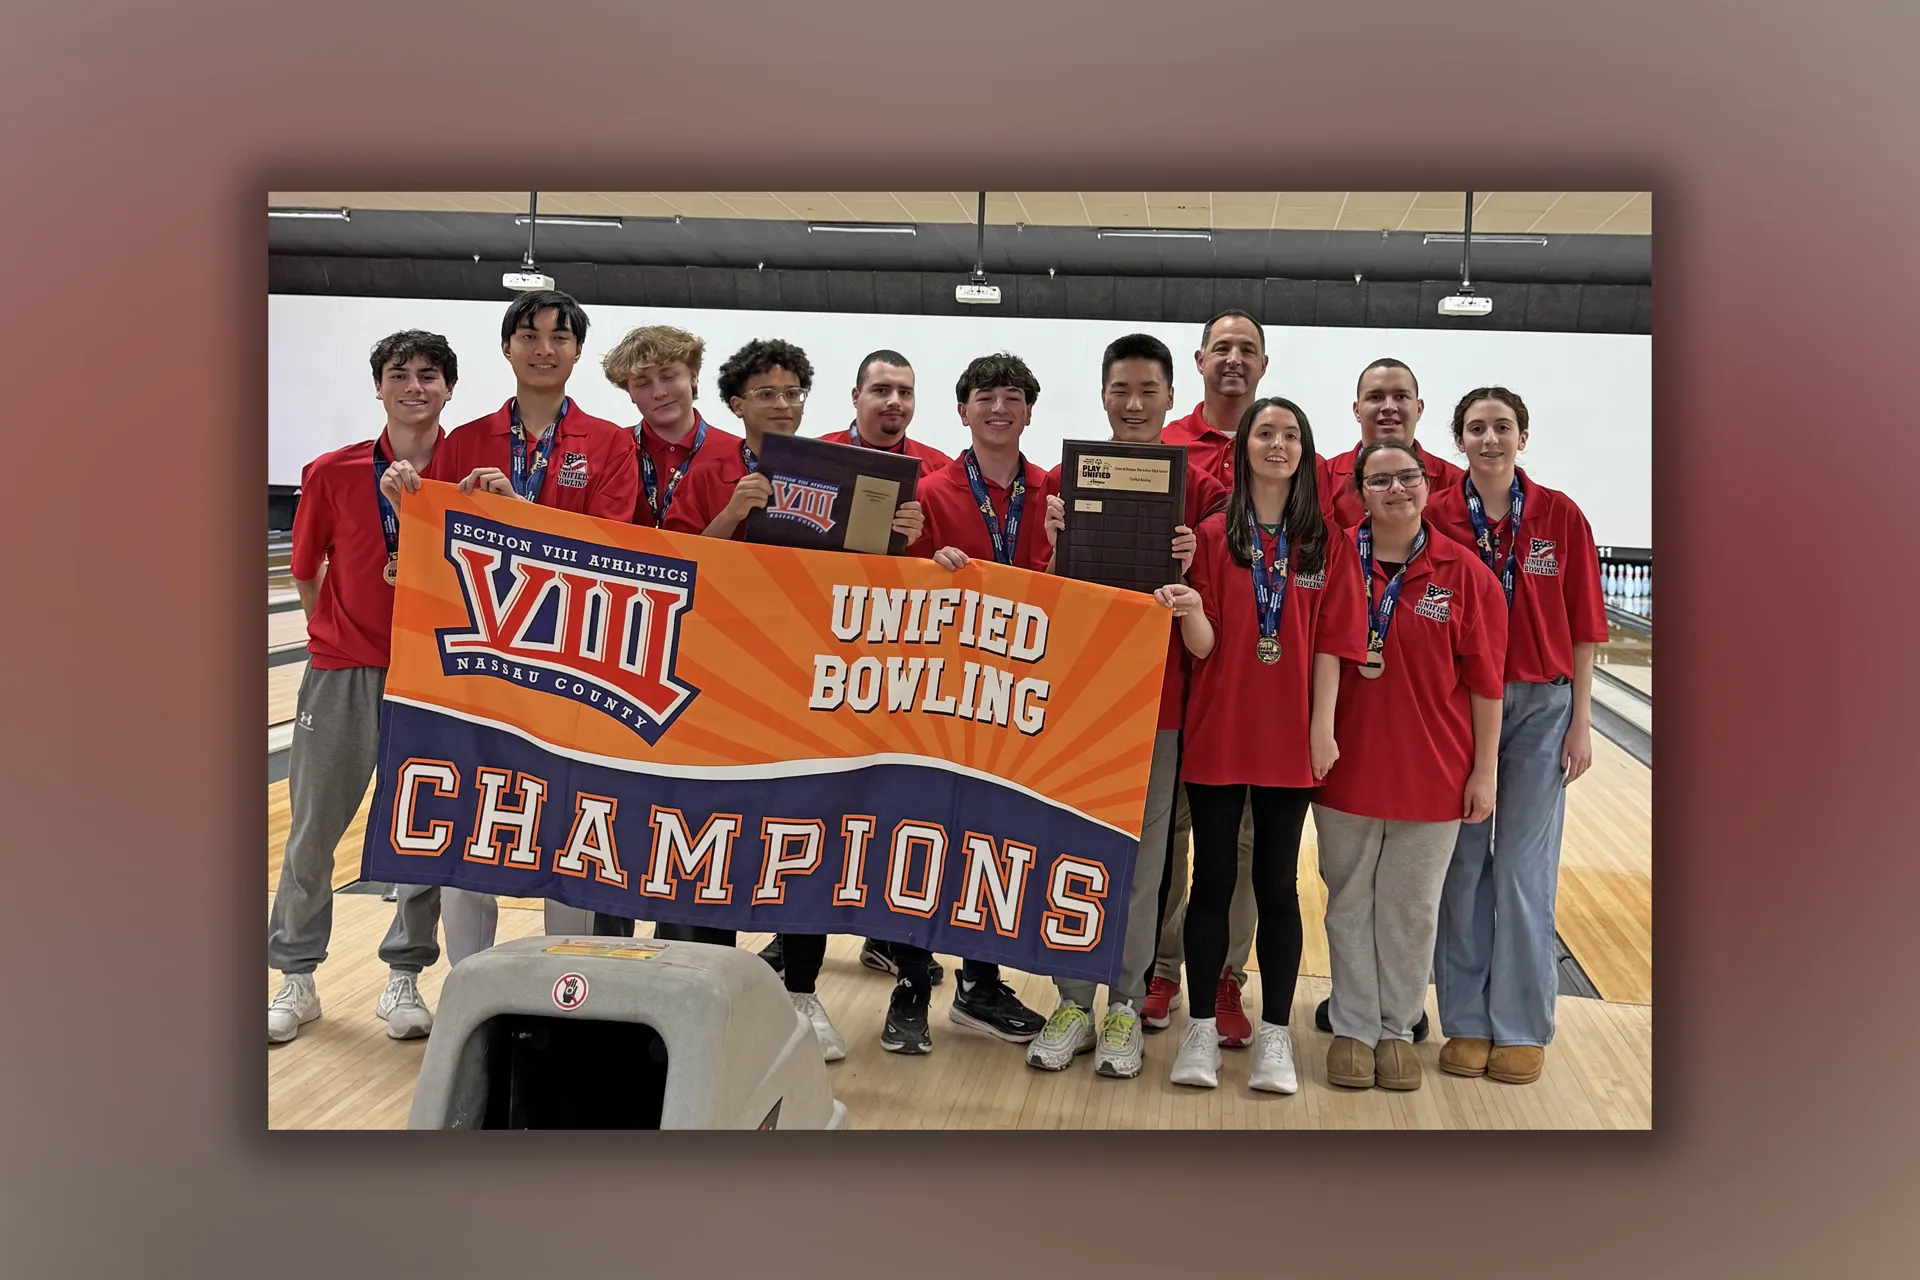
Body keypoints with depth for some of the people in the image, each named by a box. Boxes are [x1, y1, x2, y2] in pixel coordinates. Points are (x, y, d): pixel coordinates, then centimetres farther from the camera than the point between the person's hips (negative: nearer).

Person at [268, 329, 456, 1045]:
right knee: (313, 830, 8)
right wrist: (337, 629, 7)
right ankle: (295, 979, 24)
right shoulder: (332, 474, -3)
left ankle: (404, 978, 23)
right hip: (343, 673, 1)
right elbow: (307, 570, 8)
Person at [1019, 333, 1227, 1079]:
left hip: (1156, 694, -1)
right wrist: (1058, 545, -15)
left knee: (1142, 855, 6)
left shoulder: (1197, 486, 1)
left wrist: (1187, 568, -17)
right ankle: (1074, 1002, 21)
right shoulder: (1066, 477, 4)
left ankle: (1126, 1006, 20)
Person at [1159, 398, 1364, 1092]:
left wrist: (1322, 728, -7)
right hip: (1217, 735, 0)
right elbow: (1203, 645, -5)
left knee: (1277, 886, 8)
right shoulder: (1213, 534, 0)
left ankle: (1276, 1034, 19)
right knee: (1212, 882, 6)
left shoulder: (1325, 542, 3)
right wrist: (1189, 609, -26)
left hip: (1288, 740, 1)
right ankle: (1201, 1027, 18)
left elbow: (1328, 645, 0)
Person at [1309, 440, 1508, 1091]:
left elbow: (1485, 683, -3)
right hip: (1347, 765, 1)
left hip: (1431, 772, 0)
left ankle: (1397, 1028, 28)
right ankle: (1354, 1028, 25)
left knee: (1411, 908, 11)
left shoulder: (1464, 573, -5)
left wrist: (1484, 771, -3)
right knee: (1350, 903, 11)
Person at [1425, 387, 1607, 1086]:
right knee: (1462, 862, 7)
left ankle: (1521, 1027, 17)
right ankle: (1466, 1021, 19)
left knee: (1525, 867, 4)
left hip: (1539, 705, 0)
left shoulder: (1560, 517, -2)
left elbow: (1581, 628, 0)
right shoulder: (1436, 518, -3)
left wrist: (1580, 721, -2)